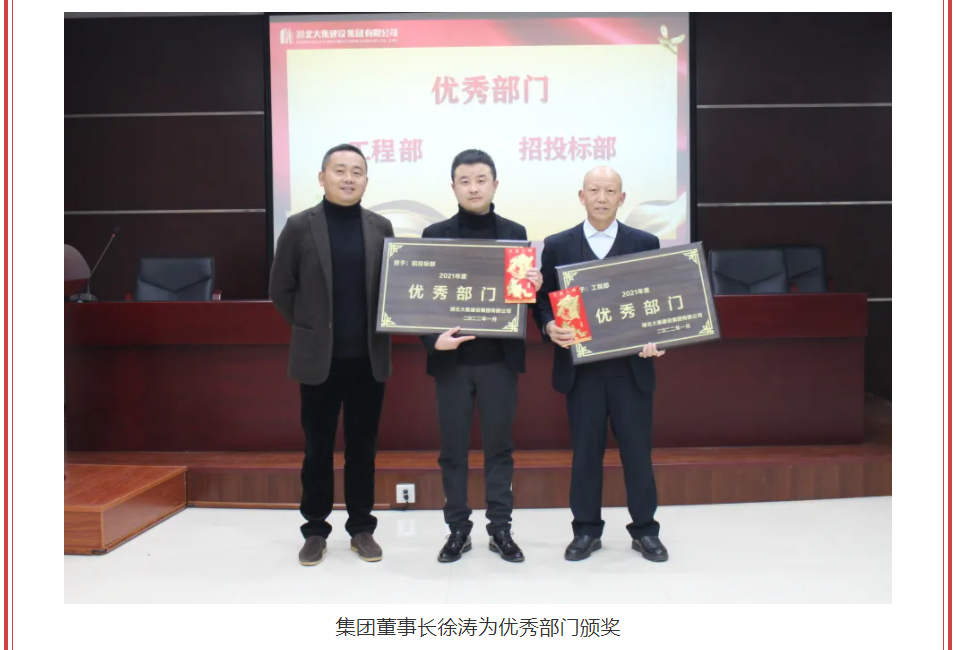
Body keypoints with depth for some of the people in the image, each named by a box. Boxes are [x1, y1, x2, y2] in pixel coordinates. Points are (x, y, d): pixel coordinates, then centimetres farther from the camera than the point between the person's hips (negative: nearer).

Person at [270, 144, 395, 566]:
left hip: (369, 358, 2)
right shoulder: (299, 226, -1)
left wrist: (381, 328, 1)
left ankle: (361, 528, 22)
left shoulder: (381, 228, 6)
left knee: (363, 447, 10)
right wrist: (306, 327, 1)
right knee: (318, 449, 7)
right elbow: (280, 288, 3)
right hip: (319, 358, -2)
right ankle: (315, 530, 21)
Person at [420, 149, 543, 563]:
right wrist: (433, 339, -16)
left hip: (499, 358, 1)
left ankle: (500, 529, 19)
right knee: (452, 448, 6)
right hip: (452, 359, 0)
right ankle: (458, 530, 19)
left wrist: (534, 287, -14)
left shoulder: (515, 233, 5)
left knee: (499, 445, 8)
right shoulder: (435, 235, 2)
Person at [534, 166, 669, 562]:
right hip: (581, 368, 0)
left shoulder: (645, 244, 6)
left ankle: (645, 530, 23)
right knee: (585, 451, 8)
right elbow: (544, 300, 5)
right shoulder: (557, 246, 5)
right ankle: (586, 530, 22)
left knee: (637, 450, 7)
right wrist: (550, 327, -15)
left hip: (632, 366, 0)